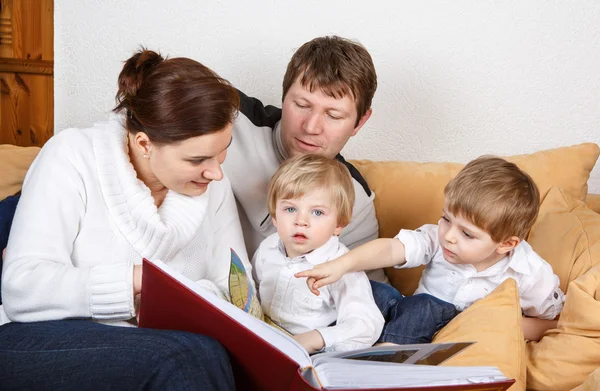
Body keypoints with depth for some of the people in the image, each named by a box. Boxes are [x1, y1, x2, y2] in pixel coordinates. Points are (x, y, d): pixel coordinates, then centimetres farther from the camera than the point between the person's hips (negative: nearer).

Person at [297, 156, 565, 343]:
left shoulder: (530, 274, -17)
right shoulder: (438, 240, -14)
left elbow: (553, 325, -6)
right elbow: (391, 249, -27)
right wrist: (342, 265, -42)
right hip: (421, 320, 3)